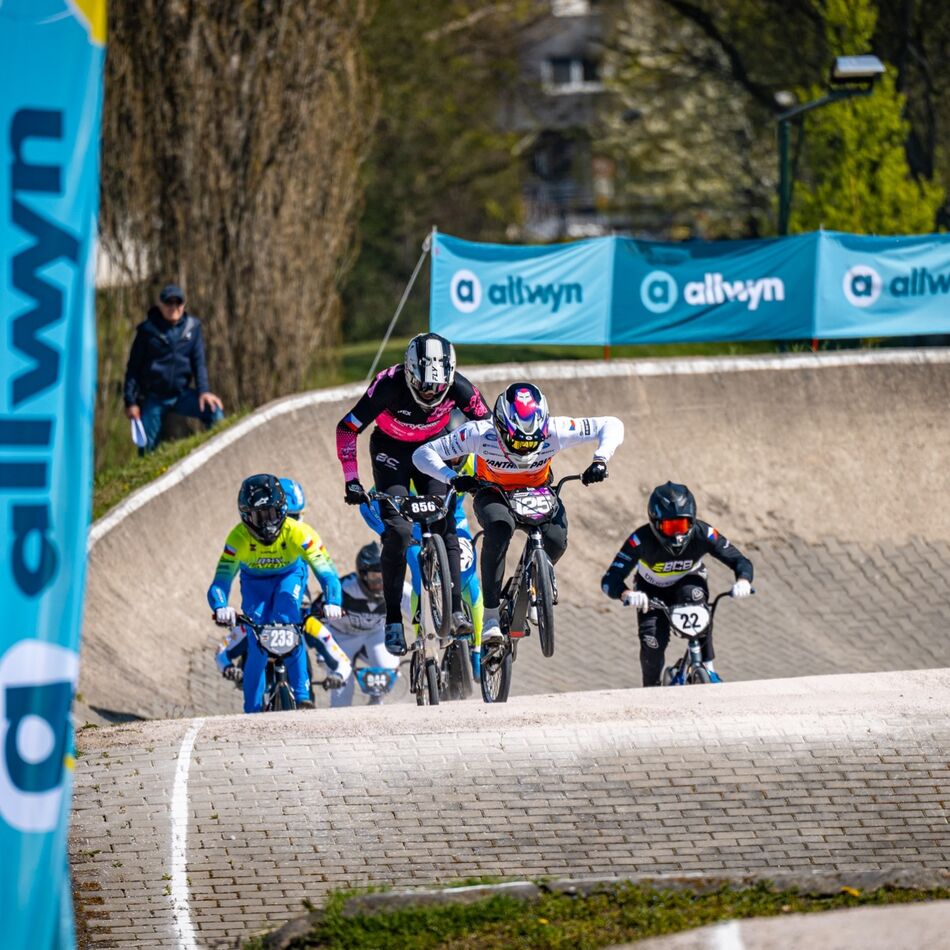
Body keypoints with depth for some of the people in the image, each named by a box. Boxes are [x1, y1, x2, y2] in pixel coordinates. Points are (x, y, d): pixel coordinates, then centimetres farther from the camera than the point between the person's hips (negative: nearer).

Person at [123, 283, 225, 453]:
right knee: (147, 448, -2)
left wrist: (203, 391, -11)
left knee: (215, 412, -22)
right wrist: (131, 402, -5)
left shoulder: (192, 327, 2)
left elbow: (198, 361, 4)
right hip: (153, 399, -1)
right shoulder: (148, 330, -5)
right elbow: (133, 368, -1)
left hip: (181, 394, 1)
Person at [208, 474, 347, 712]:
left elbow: (325, 571, -38)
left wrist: (333, 602, -57)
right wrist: (221, 608, -61)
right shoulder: (239, 538, -33)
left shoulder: (298, 532, -34)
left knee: (287, 624, -30)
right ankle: (252, 710, 4)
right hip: (254, 582, 1)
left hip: (288, 577, -1)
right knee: (257, 648, -13)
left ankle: (302, 695, -23)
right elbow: (220, 582, -39)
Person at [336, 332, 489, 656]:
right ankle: (393, 620, -9)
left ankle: (455, 611, -12)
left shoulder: (457, 387, -26)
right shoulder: (389, 386, -33)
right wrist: (351, 480, -26)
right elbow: (347, 429, -23)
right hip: (392, 451, -2)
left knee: (445, 527, -14)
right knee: (398, 531, -16)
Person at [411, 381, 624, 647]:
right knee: (500, 529, -36)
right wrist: (453, 479, -41)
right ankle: (490, 615, -28)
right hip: (493, 494, -2)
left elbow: (611, 425, -19)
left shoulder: (554, 431, -30)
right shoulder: (480, 433, -32)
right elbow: (422, 454, -26)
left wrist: (600, 460, -34)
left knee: (556, 541, -27)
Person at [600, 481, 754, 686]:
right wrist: (626, 595, -59)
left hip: (688, 581, 0)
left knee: (695, 596, -35)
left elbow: (740, 561, -24)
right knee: (652, 642, -22)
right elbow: (610, 580, -36)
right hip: (653, 590, 0)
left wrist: (743, 581, -48)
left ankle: (708, 666, -25)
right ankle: (651, 689, 7)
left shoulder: (703, 534, -30)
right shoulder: (641, 540, -35)